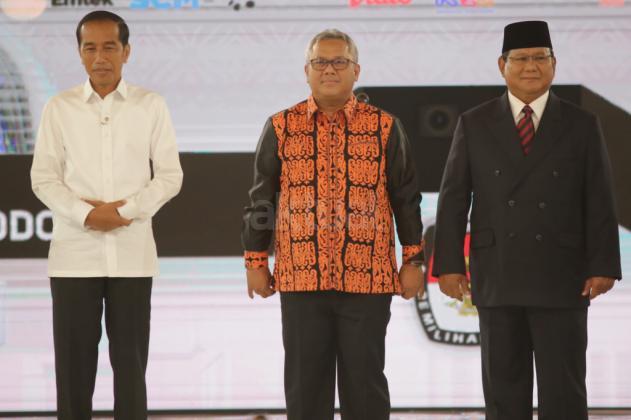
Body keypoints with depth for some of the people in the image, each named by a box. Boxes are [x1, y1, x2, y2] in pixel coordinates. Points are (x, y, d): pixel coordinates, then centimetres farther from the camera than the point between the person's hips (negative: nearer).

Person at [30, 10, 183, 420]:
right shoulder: (59, 108, 4)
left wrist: (126, 211, -11)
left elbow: (170, 175, 3)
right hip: (74, 253, 0)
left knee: (130, 360, 4)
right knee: (74, 362, 3)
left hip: (132, 252, 0)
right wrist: (86, 215, -13)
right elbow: (44, 178, 2)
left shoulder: (151, 106, 3)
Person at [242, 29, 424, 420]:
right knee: (305, 386, 5)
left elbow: (406, 199, 7)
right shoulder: (281, 127, 6)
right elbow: (261, 199, 9)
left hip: (369, 279, -1)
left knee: (365, 381, 4)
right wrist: (255, 262, 6)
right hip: (300, 278, 1)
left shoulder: (385, 128, 4)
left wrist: (413, 262, 3)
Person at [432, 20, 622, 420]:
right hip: (497, 279, 1)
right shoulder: (475, 124, 4)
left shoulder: (582, 125, 3)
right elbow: (453, 199, 4)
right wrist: (449, 263, -4)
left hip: (561, 280, -1)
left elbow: (600, 203, 1)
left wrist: (603, 266, -7)